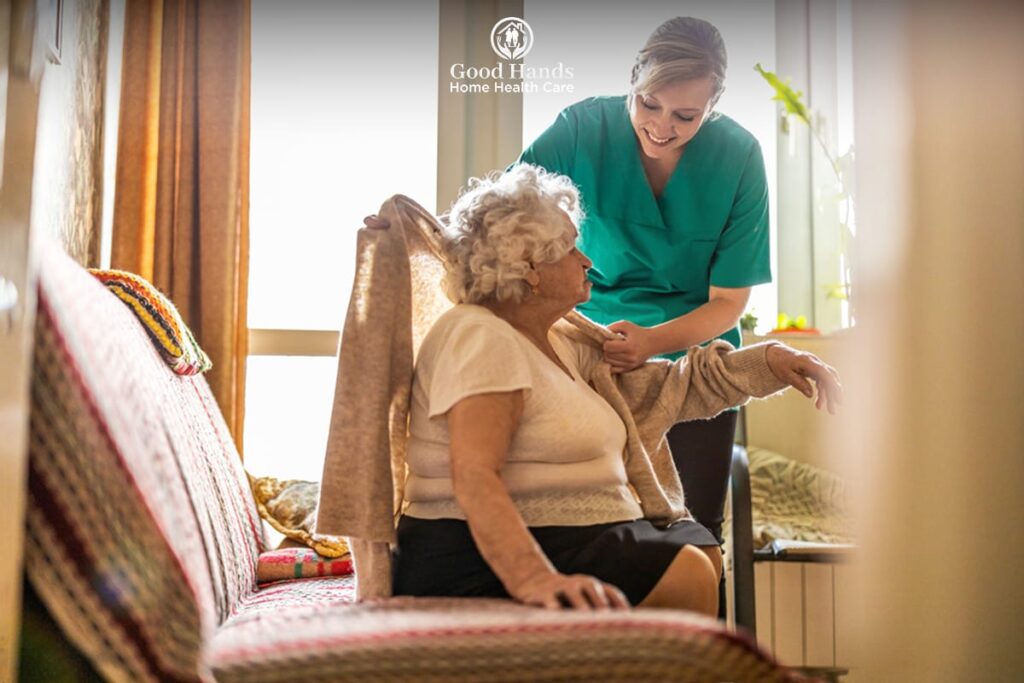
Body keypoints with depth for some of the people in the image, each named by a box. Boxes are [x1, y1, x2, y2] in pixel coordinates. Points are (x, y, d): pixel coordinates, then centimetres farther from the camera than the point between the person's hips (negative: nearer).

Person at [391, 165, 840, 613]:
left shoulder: (560, 345, 16)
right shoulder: (478, 338, -16)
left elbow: (660, 387, 19)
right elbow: (473, 477, -29)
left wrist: (768, 361, 10)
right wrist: (533, 578, -43)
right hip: (486, 561, -10)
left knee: (700, 546, 14)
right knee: (685, 575, -18)